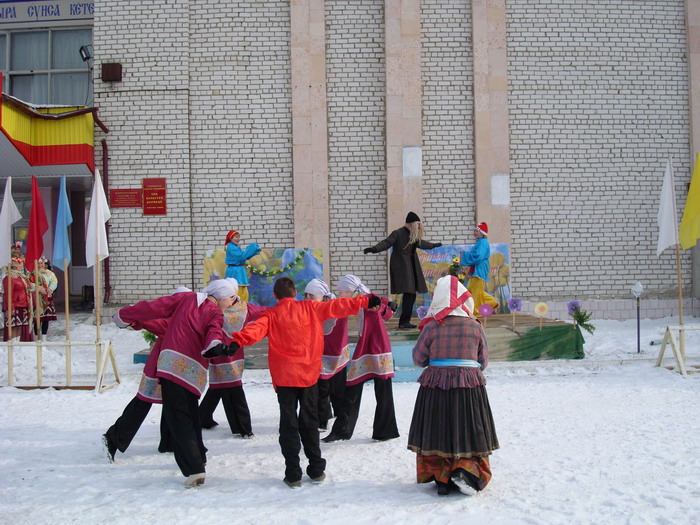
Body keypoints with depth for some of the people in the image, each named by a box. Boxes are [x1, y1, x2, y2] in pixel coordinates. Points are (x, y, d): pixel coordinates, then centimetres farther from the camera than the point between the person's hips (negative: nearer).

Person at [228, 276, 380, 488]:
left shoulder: (271, 315, -3)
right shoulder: (310, 308, 3)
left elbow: (256, 329, -22)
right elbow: (337, 306, 5)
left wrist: (239, 341, -36)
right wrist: (365, 301, 10)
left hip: (284, 377, -2)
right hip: (309, 375, 2)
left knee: (289, 424, 5)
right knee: (310, 423, 13)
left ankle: (293, 475, 5)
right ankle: (316, 470, 18)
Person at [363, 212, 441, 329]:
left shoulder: (414, 236, 14)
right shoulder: (398, 233, -9)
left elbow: (420, 243, 34)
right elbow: (386, 243, -18)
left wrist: (434, 245, 50)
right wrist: (373, 249, -35)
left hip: (411, 267, 8)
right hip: (401, 267, -8)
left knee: (412, 294, 3)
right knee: (408, 293, -15)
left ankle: (405, 321, 8)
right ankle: (403, 322, -11)